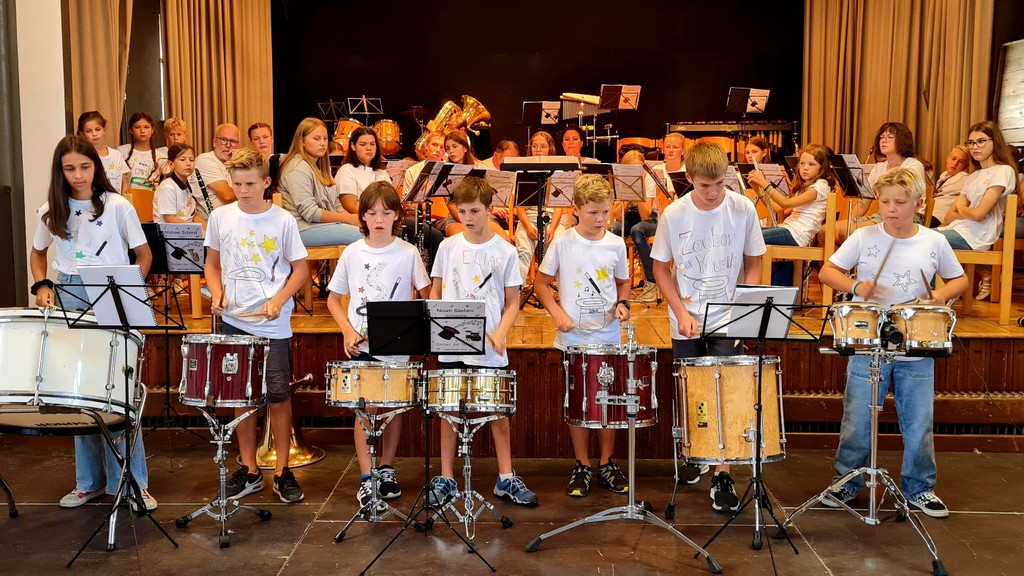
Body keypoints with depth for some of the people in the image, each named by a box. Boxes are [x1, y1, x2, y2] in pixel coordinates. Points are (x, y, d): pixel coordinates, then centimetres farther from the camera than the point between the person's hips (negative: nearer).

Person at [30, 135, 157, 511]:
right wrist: (41, 285, 4)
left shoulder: (117, 206, -4)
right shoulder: (51, 211, 7)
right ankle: (89, 481, 21)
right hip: (69, 300, 4)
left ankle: (133, 483, 4)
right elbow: (38, 253, 21)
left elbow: (144, 255, 0)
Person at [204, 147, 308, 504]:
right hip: (234, 322, 3)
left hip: (274, 325, -3)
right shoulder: (220, 218, 3)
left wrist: (278, 300, -15)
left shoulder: (282, 221, -5)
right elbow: (213, 264, 13)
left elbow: (301, 269, -1)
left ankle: (283, 471, 16)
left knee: (278, 396, 3)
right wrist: (217, 294, -6)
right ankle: (249, 471, 23)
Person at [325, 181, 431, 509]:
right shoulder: (352, 254, 0)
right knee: (366, 409, -3)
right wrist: (348, 331, -7)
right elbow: (334, 299, 7)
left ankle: (387, 470, 27)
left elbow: (427, 295, 1)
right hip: (361, 346, 0)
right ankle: (366, 479, 6)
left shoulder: (408, 253, -3)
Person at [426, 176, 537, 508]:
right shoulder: (448, 247, 2)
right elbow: (435, 293, 10)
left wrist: (500, 334, -14)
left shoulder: (505, 252, -2)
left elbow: (512, 302, 1)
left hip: (490, 349, -1)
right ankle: (446, 479, 21)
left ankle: (506, 479, 21)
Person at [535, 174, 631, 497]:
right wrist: (557, 313, -13)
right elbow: (542, 283, 0)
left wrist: (623, 304, -3)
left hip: (608, 336, 2)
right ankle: (582, 467, 19)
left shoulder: (616, 245, 2)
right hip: (573, 338, -2)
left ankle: (606, 464, 23)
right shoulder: (563, 243, -5)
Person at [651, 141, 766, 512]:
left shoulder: (743, 209, -8)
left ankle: (722, 475, 2)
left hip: (729, 321, -1)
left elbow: (753, 264, 2)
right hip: (686, 321, 1)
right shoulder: (673, 214, -8)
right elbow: (661, 267, 1)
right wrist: (681, 312, -9)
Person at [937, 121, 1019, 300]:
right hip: (958, 230, 9)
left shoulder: (1003, 171, -5)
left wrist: (960, 209, 5)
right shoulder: (973, 177, 19)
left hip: (975, 236, -8)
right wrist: (963, 214, -9)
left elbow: (978, 214, -13)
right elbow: (949, 216, 11)